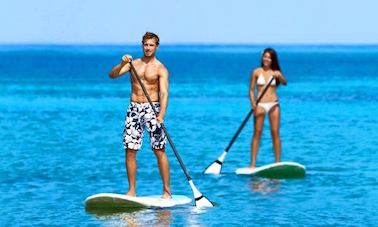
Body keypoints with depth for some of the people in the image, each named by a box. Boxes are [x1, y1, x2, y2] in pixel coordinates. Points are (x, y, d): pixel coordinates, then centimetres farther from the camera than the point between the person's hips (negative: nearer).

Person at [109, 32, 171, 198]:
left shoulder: (160, 69, -1)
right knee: (130, 150, 0)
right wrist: (122, 64, -20)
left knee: (159, 151, -5)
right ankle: (131, 190, 7)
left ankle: (167, 191, 0)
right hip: (134, 109, 4)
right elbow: (112, 75, 0)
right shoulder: (133, 64, 11)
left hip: (152, 109, -4)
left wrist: (161, 114, -27)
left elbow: (164, 93, -12)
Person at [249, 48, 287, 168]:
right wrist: (253, 103, -13)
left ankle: (278, 162, 2)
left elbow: (284, 83, -14)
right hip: (260, 104, -1)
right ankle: (252, 163, -7)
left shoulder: (276, 72, 6)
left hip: (273, 104, 1)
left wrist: (278, 76, -34)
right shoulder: (256, 72, 3)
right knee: (257, 133, -5)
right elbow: (251, 90, 3)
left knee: (275, 133, -1)